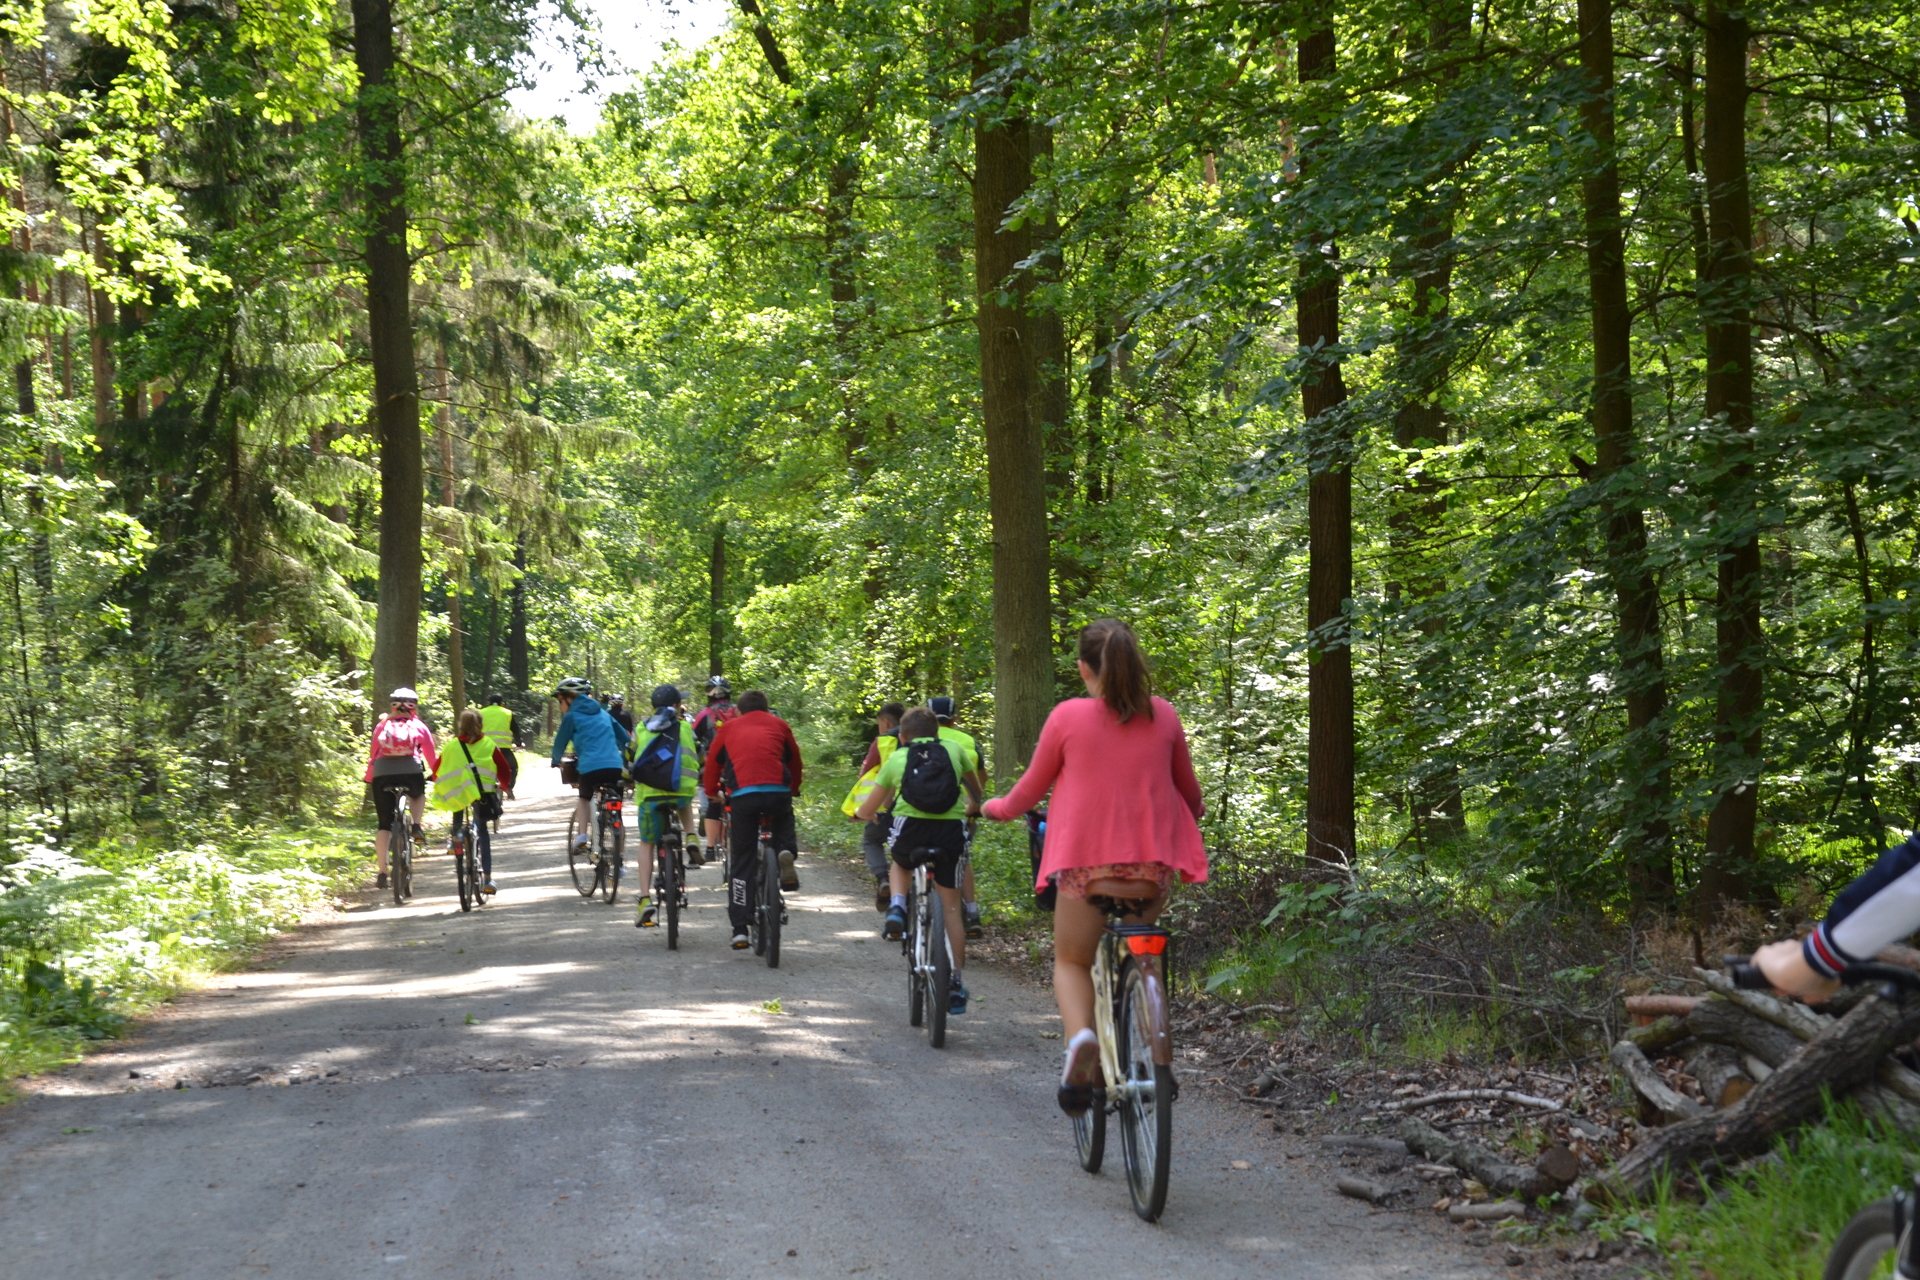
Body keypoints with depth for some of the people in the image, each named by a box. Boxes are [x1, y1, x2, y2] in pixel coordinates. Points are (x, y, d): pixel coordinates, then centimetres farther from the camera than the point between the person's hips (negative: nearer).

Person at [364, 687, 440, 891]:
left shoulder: (382, 726, 18)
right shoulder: (418, 726, 14)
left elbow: (372, 755, 16)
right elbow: (432, 756, 14)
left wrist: (369, 779, 25)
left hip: (382, 775, 1)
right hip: (411, 773, -1)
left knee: (384, 825, 7)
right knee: (418, 794, 36)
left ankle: (382, 873, -2)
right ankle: (416, 826, 11)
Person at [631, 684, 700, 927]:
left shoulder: (641, 730, 15)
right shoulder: (685, 728, 13)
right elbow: (694, 759, 19)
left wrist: (635, 789, 38)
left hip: (649, 794, 0)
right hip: (681, 792, 0)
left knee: (646, 845, 14)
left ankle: (645, 900, 0)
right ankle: (691, 841, 15)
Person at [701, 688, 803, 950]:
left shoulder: (728, 728, 22)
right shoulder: (778, 725, 22)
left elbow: (712, 763, 23)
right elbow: (795, 760, 30)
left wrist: (712, 793, 39)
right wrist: (794, 790, 46)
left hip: (742, 795, 0)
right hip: (778, 792, 0)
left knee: (743, 862, 8)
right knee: (784, 820, 35)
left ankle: (740, 929, 3)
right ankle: (785, 850, 1)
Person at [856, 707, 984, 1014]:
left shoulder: (896, 757, 19)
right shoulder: (954, 749, 21)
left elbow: (867, 810, 23)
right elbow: (975, 788, 39)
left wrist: (866, 813, 46)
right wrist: (973, 808, 60)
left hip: (911, 825, 0)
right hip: (951, 828, 1)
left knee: (900, 866, 36)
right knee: (951, 907, 14)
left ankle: (897, 906, 6)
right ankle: (957, 983, 13)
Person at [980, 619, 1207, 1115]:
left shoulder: (1068, 717, -5)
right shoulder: (1163, 716, 3)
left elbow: (1030, 789, 6)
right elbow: (1189, 793, 15)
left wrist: (998, 808, 27)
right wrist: (1192, 816, 38)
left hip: (1087, 867, -3)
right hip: (1151, 867, 3)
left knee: (1071, 962, 16)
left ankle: (1080, 1035, -13)